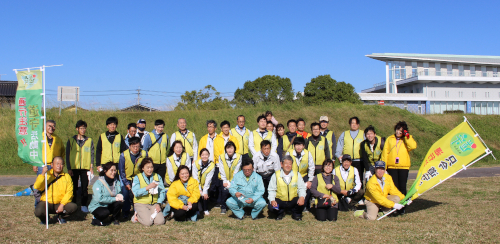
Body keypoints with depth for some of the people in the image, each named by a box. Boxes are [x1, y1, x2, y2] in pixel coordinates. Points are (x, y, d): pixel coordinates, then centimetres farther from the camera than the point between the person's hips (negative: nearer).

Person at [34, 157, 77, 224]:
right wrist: (42, 174, -27)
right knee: (38, 211, -33)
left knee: (73, 207, -26)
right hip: (47, 202, -2)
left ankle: (61, 216, 7)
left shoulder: (67, 177, 5)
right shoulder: (46, 175, 2)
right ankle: (44, 218, 7)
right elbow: (37, 187, -15)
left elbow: (69, 192, -4)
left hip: (60, 204, 2)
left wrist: (62, 204, -18)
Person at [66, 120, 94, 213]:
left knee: (85, 187, 2)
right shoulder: (71, 141, 5)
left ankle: (84, 205, 10)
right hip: (74, 168, 0)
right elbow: (67, 155, 4)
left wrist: (91, 166, -1)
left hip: (85, 168, 1)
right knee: (74, 188, 2)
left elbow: (92, 154, 9)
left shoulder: (89, 141, 9)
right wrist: (69, 168, -3)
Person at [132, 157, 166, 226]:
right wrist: (148, 187, -26)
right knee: (148, 222, -22)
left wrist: (159, 204, -9)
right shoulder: (137, 178, -2)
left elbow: (162, 192, 3)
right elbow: (136, 193, -16)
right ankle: (137, 215, 9)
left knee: (160, 221, -18)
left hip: (154, 204, 3)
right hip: (141, 203, -3)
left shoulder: (158, 177, 8)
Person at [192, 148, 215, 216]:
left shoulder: (212, 165, -15)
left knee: (205, 195, -19)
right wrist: (199, 189, -18)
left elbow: (208, 179, -16)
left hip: (205, 186, 0)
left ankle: (205, 210, 2)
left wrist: (205, 191, -20)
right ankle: (199, 209, 6)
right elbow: (195, 178, -13)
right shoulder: (196, 164, -14)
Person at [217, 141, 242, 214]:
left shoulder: (238, 157, -8)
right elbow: (222, 171, -7)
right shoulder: (221, 157, -6)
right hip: (224, 179, 0)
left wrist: (231, 183, -17)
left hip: (234, 179, 0)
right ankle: (223, 207, 1)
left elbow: (236, 171, -11)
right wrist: (225, 181, -16)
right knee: (225, 190, -22)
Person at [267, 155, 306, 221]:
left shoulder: (297, 174, 3)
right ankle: (280, 213, 10)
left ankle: (296, 214, 6)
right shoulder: (276, 175, -2)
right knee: (271, 207, -29)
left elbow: (301, 188, -1)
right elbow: (271, 190, -2)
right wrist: (272, 200, -21)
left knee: (303, 201, -29)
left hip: (293, 201, 1)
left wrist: (302, 197, -23)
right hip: (280, 201, -1)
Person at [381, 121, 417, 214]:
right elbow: (385, 152, 8)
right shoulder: (389, 139, 11)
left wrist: (407, 136, -10)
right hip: (391, 166, 1)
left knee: (402, 187, -1)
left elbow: (413, 146, -11)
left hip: (403, 167, -1)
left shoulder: (408, 139, 10)